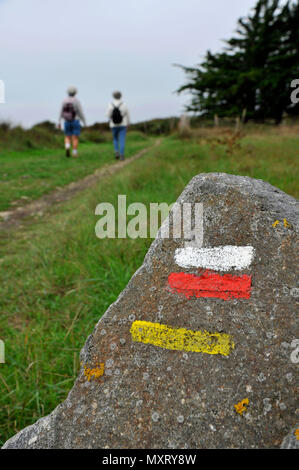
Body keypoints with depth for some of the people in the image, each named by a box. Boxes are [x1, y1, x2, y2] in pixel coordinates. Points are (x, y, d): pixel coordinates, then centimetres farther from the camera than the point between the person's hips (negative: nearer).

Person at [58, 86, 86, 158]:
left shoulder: (64, 101, 2)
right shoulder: (77, 101, -8)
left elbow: (61, 112, 2)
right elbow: (81, 113, -9)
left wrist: (59, 122, 6)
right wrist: (84, 122, 0)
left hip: (67, 122, 3)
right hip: (75, 121, -3)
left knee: (67, 137, 11)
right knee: (75, 138, 1)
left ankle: (67, 148, -17)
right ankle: (74, 153, -4)